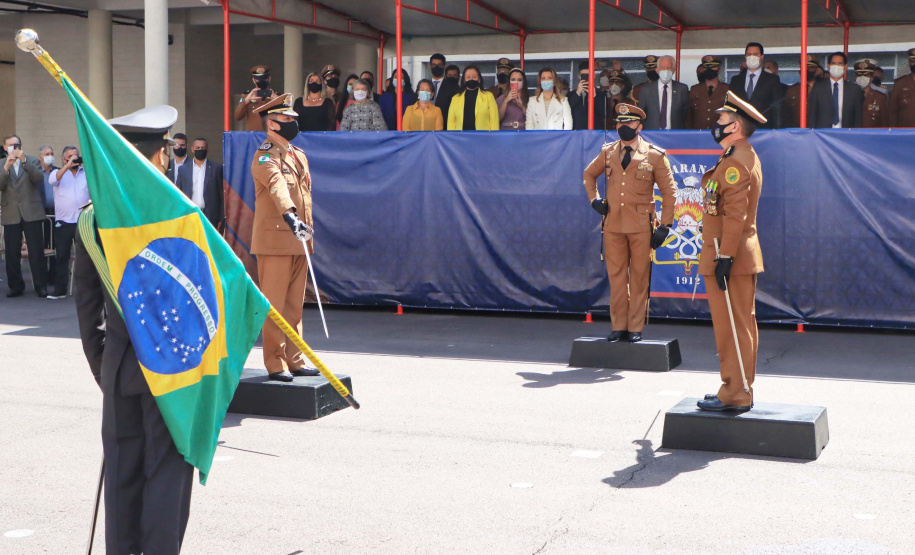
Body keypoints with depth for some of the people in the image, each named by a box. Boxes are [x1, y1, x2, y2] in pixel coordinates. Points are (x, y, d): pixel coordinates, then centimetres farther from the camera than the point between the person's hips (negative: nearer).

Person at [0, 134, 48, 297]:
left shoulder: (32, 161, 9)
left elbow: (39, 178, -9)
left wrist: (24, 160, -16)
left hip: (31, 213, -2)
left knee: (36, 251, -3)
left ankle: (41, 286, 2)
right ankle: (15, 286, 13)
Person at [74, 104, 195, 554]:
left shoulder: (91, 219, 2)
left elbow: (86, 304, 7)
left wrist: (101, 366, 16)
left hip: (118, 365, 4)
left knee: (121, 470, 13)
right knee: (167, 470, 2)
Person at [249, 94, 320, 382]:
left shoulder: (299, 155, 17)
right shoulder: (264, 157, -10)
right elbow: (277, 186, -29)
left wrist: (308, 230, 21)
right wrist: (290, 215, -46)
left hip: (298, 239, 8)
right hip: (274, 241, -8)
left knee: (295, 305, 11)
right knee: (274, 305, -3)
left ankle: (294, 360, 18)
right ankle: (275, 364, 2)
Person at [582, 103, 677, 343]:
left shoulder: (654, 156, -1)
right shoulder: (608, 152, 9)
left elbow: (669, 192, 2)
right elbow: (589, 174, 26)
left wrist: (664, 226, -4)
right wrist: (594, 199, 10)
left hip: (641, 226, -3)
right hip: (612, 224, 3)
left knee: (639, 278, 2)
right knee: (616, 277, 6)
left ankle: (636, 328, 9)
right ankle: (619, 326, 13)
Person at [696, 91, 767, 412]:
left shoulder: (734, 162, -17)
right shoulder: (746, 157, 16)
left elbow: (736, 215, -23)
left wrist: (724, 258, -24)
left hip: (728, 256, -10)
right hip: (745, 257, 10)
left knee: (731, 327, -5)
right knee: (742, 324, 13)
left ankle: (734, 395, 0)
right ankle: (742, 391, 20)